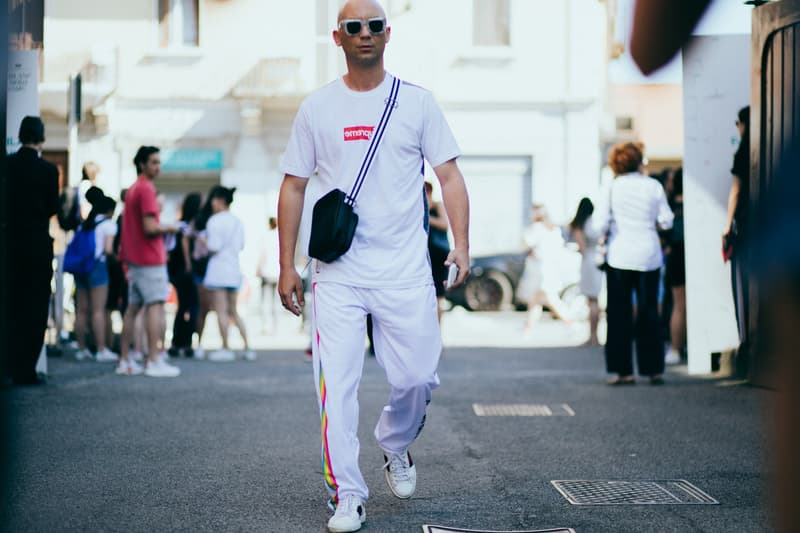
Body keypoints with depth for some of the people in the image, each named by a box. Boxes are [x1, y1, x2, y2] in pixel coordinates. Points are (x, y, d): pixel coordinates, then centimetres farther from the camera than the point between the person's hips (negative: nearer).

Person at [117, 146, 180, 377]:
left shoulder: (132, 189, 17)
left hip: (134, 258, 10)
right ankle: (154, 361, -13)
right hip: (150, 258, -10)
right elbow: (150, 227, -21)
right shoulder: (146, 189, -13)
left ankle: (124, 360, 11)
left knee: (133, 307, 10)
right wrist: (170, 228, -5)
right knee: (155, 305, -9)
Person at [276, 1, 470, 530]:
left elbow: (449, 175, 6)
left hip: (405, 270, 0)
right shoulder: (317, 108, 7)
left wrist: (461, 244, -8)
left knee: (417, 377, 0)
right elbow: (294, 187, 10)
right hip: (337, 272, 0)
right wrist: (287, 265, 4)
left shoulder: (417, 102, 6)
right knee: (337, 385, -7)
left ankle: (395, 444, 32)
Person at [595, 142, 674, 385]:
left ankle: (624, 371, 1)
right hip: (649, 256, 1)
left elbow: (601, 224, -5)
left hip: (620, 257, -1)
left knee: (620, 314, 4)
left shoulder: (613, 187, -5)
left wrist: (603, 236, 16)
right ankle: (654, 370, 8)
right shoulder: (654, 186, -3)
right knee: (649, 313, 9)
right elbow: (666, 221, -1)